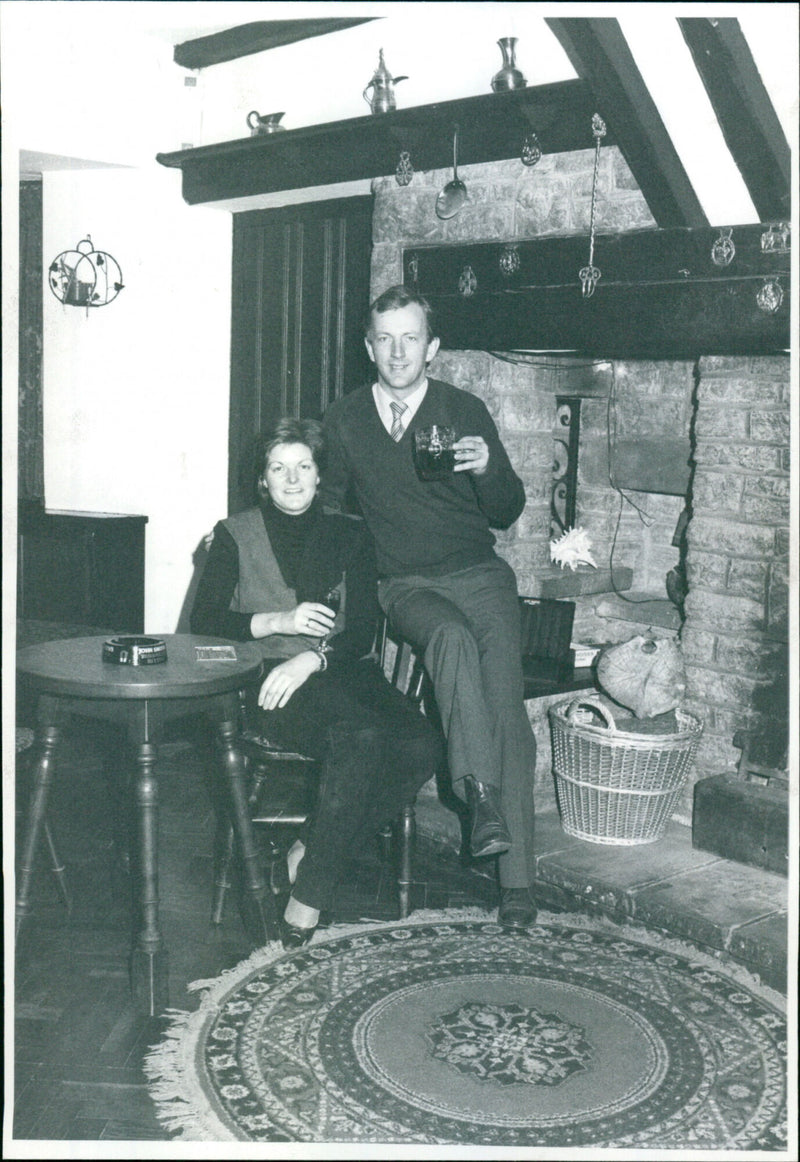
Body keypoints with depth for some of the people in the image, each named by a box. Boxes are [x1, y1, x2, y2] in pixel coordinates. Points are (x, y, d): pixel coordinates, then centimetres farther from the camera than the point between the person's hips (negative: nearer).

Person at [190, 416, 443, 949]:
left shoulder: (349, 535, 17)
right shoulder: (237, 535, 14)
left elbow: (363, 630, 5)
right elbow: (203, 620, 4)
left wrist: (312, 658, -15)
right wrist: (279, 621, -11)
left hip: (345, 669, 3)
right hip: (271, 675, -3)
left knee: (423, 746, -27)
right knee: (363, 738, -34)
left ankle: (311, 859, -15)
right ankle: (308, 895, -21)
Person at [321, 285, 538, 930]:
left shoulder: (466, 411, 7)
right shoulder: (344, 421, 10)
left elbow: (508, 513, 9)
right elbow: (326, 508, 22)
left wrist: (487, 469, -12)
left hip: (479, 573, 0)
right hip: (406, 586, 0)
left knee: (505, 706, -19)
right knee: (452, 635, -36)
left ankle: (517, 876, -16)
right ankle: (481, 794, -37)